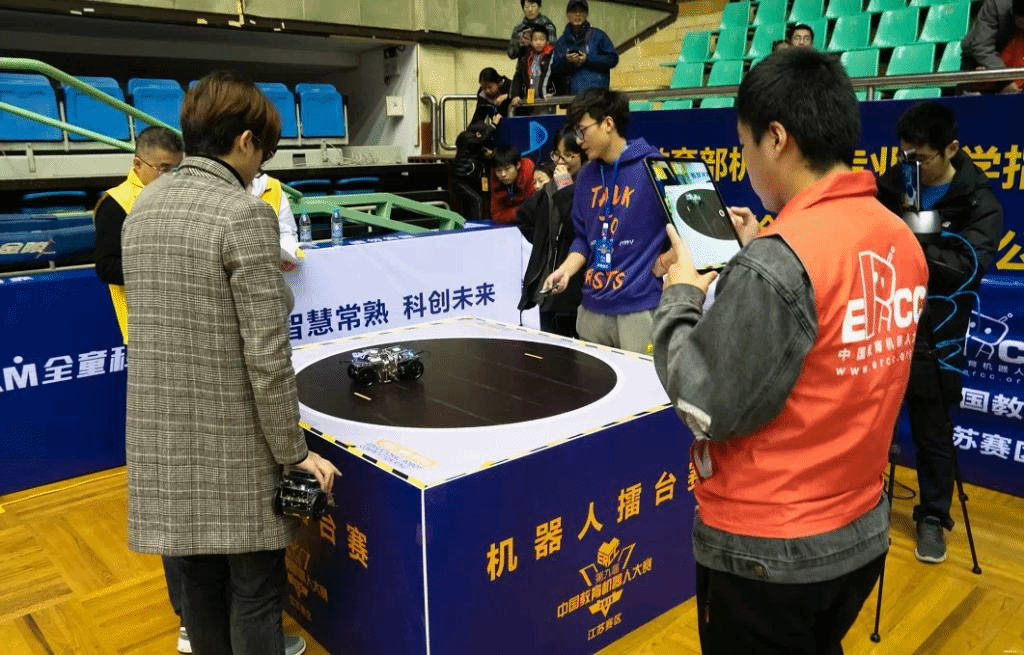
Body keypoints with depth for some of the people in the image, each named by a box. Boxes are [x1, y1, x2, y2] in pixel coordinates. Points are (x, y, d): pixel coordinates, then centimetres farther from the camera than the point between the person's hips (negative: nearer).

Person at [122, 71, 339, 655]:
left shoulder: (144, 209, 6)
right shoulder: (245, 214, -18)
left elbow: (152, 323, 13)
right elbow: (267, 357, -20)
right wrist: (294, 451, -10)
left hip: (163, 435, 7)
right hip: (233, 442, -7)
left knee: (199, 580, 21)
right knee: (255, 590, 9)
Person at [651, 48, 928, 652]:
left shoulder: (776, 262, -27)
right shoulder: (902, 240, -2)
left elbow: (707, 409, -22)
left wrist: (680, 294, -9)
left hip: (768, 554, -7)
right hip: (863, 533, 7)